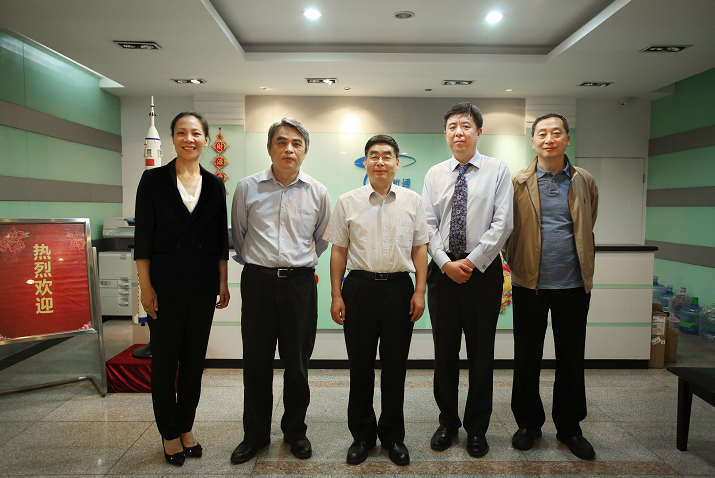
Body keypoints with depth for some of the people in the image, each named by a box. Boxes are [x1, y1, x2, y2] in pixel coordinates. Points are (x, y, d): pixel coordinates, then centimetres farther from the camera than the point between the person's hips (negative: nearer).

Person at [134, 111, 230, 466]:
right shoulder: (153, 180, -2)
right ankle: (170, 434, 25)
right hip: (166, 285, -3)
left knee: (195, 359, 12)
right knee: (165, 360, 8)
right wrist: (146, 286, -9)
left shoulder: (214, 185, 6)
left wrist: (223, 283, 6)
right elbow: (143, 237, -4)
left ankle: (186, 428, 30)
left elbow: (221, 239, 8)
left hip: (203, 286, 3)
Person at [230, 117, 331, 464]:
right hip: (257, 281, 0)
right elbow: (238, 235, 14)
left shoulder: (317, 193, 4)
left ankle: (295, 431, 31)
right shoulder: (247, 188, 2)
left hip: (299, 282, 0)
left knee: (297, 363, 9)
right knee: (256, 362, 9)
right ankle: (255, 435, 28)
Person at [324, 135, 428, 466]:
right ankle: (362, 435, 27)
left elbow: (420, 247, 7)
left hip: (399, 288, 1)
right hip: (359, 287, 0)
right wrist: (336, 295, 0)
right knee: (360, 366, 8)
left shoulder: (412, 201, 7)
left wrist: (419, 291, 0)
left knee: (395, 366, 9)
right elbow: (339, 250, 5)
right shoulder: (348, 202, 5)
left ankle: (393, 435, 28)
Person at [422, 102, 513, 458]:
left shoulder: (497, 170, 1)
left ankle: (477, 428, 25)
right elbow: (427, 225, 3)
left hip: (483, 271, -2)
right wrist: (446, 263, -9)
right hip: (442, 271, 2)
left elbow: (502, 223, -7)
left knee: (481, 352, 7)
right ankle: (447, 422, 28)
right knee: (444, 351, 10)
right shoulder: (435, 174, 9)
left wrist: (471, 261, -12)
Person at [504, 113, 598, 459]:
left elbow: (586, 230, 17)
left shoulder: (585, 182, 8)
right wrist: (517, 265, 0)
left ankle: (569, 427, 28)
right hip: (529, 285, -1)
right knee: (527, 358, 8)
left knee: (571, 359, 11)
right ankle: (529, 422, 26)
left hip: (573, 286, 2)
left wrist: (583, 271, 15)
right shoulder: (517, 182, 1)